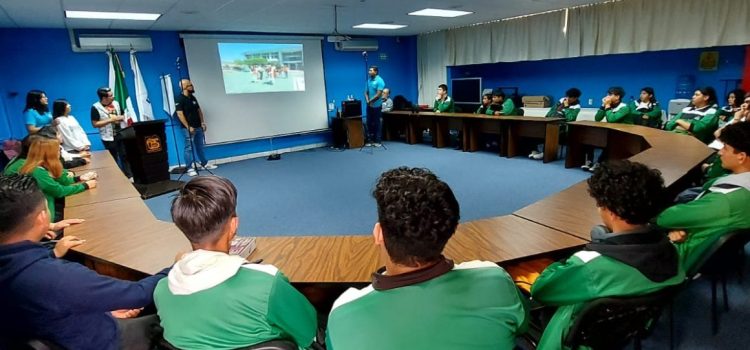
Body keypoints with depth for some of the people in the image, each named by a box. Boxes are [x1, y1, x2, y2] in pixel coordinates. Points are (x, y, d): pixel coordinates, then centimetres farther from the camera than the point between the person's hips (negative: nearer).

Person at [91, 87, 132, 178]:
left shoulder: (116, 103, 4)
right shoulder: (96, 107, -11)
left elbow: (122, 115, 18)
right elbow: (95, 124, -13)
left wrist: (121, 118, -6)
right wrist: (110, 120, -19)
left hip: (121, 134, 4)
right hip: (109, 138, -4)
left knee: (125, 156, 6)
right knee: (113, 159, 8)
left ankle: (129, 176, 12)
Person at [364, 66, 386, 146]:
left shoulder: (379, 81, -12)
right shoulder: (369, 80, 9)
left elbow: (378, 94, -18)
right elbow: (366, 92, 10)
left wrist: (370, 101, -13)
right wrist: (367, 100, -8)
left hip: (377, 106, -6)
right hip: (369, 106, 6)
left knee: (377, 123, 1)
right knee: (369, 123, 8)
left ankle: (377, 141, 7)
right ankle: (370, 139, 16)